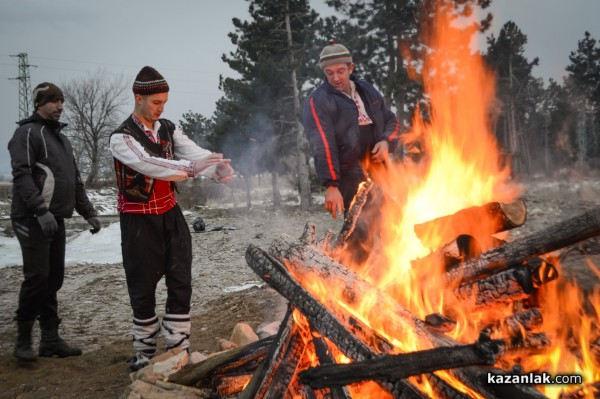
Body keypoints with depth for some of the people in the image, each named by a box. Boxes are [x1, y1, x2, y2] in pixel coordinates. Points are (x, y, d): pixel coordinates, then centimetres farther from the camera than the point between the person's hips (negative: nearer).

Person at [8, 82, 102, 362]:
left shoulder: (61, 138, 22)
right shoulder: (28, 133, -4)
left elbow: (75, 181, 25)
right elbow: (22, 175, -16)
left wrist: (88, 212, 18)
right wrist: (40, 209, -26)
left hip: (56, 220, 8)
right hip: (33, 220, -8)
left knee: (54, 279, 8)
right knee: (37, 277, -9)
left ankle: (51, 339, 14)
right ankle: (23, 340, 4)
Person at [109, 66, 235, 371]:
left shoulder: (169, 129, 5)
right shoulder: (122, 138, -13)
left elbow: (194, 152, -12)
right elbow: (148, 164, -30)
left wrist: (217, 167, -34)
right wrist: (191, 168, -44)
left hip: (171, 214, 5)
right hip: (139, 221, -5)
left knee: (181, 283, 4)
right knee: (143, 288, 4)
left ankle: (179, 349, 15)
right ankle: (144, 351, 22)